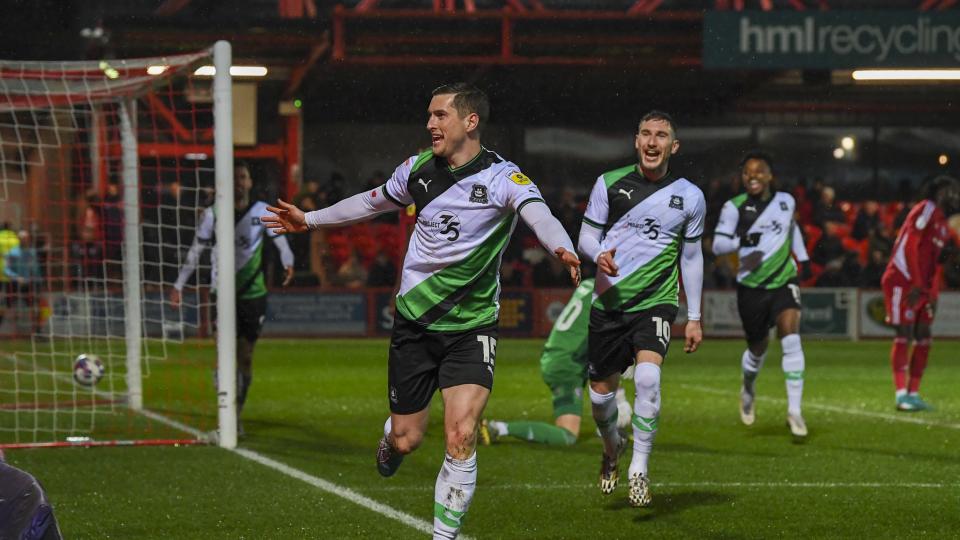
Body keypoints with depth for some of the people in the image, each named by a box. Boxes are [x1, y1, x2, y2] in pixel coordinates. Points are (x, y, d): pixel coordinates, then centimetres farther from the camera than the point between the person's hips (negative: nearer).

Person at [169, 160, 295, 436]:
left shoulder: (262, 211, 1)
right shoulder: (213, 214, 1)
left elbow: (281, 242, 0)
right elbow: (196, 251, 7)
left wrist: (288, 263, -21)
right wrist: (179, 284, 4)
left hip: (253, 293, 1)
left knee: (245, 357, 6)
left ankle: (237, 416, 20)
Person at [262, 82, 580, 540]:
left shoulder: (503, 177, -13)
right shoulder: (418, 169, 2)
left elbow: (539, 215, -33)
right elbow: (374, 201, 21)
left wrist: (563, 249, -54)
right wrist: (309, 220, 29)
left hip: (471, 326, -3)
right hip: (414, 320, 3)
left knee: (461, 439, -17)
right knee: (406, 439, 8)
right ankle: (390, 437, 46)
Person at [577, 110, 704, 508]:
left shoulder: (690, 196, 3)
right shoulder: (609, 184, 1)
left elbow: (691, 258, 11)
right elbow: (586, 237, 6)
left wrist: (694, 318, 10)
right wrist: (599, 255, -18)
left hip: (656, 301, -1)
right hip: (609, 301, 1)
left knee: (647, 376, -26)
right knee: (601, 392, 6)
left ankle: (639, 469, -16)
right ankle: (612, 448, 39)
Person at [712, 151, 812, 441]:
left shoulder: (786, 201, 4)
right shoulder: (735, 207, -6)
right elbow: (717, 244, -10)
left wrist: (803, 257, 19)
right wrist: (742, 240, -27)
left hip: (784, 281, 1)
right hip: (751, 287, -1)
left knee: (791, 339, -20)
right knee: (758, 348, 11)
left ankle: (795, 411, -19)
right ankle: (748, 389, 47)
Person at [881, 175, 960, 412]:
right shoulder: (926, 210, -10)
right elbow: (910, 246, -18)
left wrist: (933, 294, 13)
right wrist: (917, 284, -21)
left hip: (921, 287, 9)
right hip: (903, 282, -9)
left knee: (923, 337, 5)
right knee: (904, 335, -11)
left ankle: (913, 393, 9)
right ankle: (902, 394, -13)